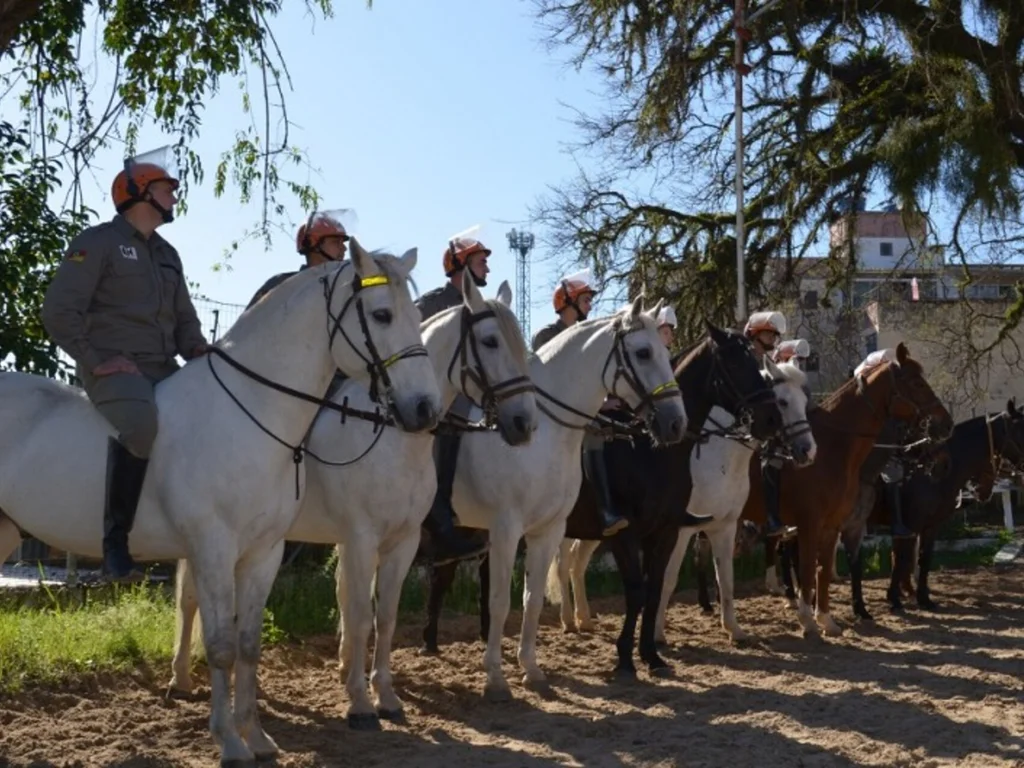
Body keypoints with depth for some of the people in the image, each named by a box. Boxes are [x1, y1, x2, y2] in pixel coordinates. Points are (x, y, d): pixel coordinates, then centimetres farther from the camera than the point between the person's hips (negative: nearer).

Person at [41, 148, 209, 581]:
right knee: (139, 423, -37)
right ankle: (115, 541, -31)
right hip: (114, 366, -8)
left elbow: (184, 318, 26)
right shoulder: (98, 242, -1)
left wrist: (198, 351, 4)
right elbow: (58, 311, -8)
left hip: (162, 368, 8)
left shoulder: (168, 254, 23)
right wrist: (95, 361, -16)